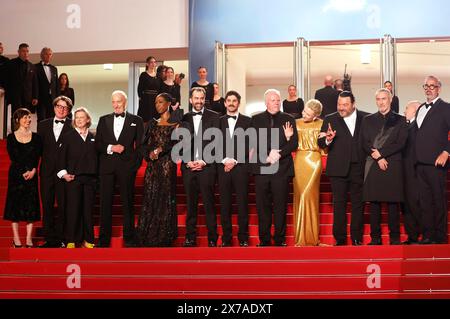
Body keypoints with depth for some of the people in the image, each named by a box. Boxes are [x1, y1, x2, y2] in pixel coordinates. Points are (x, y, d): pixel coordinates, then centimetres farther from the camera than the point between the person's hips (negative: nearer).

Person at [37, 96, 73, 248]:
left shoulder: (73, 126, -1)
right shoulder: (43, 125, 11)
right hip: (47, 171, 3)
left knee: (63, 206, -1)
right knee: (47, 206, 6)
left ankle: (61, 239, 7)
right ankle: (49, 239, 12)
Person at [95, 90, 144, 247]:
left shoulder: (136, 120, 7)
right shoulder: (103, 120, 13)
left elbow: (140, 144, 4)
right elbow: (97, 144, 10)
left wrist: (136, 164, -5)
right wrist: (110, 148, -8)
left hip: (126, 167, -2)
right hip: (107, 167, 2)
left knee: (127, 203, 2)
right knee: (105, 203, 2)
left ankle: (129, 238, 8)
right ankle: (104, 239, 7)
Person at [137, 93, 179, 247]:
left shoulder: (176, 124, 2)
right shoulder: (153, 124, 15)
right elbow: (144, 145, 11)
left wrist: (160, 149, -12)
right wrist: (149, 153, -8)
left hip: (168, 166, -4)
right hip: (152, 167, 4)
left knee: (165, 199, -2)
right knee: (150, 199, 0)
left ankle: (164, 239, 3)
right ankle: (148, 238, 3)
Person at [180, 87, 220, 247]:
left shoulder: (213, 117, 5)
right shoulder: (184, 118, 13)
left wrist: (204, 161, -8)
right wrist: (187, 161, -4)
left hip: (207, 166, -2)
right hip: (188, 166, 3)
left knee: (209, 203, -4)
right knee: (190, 204, 4)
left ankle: (212, 239, -1)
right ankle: (190, 237, 8)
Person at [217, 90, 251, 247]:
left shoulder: (247, 121, 6)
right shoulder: (219, 121, 11)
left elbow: (248, 144, 0)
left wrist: (235, 161, -7)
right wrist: (224, 160, -7)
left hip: (240, 166, -2)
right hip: (223, 166, 2)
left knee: (242, 203, -2)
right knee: (225, 203, 1)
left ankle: (243, 237, 3)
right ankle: (226, 238, 5)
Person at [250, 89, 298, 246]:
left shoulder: (288, 119, 10)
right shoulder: (256, 119, 11)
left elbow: (294, 143, 3)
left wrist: (279, 153, -11)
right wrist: (268, 156, -11)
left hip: (282, 168, 0)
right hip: (261, 168, 1)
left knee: (281, 206, 1)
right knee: (263, 206, 2)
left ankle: (280, 239, 7)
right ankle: (264, 239, 8)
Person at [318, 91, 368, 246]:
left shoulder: (365, 118, 5)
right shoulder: (330, 120, 4)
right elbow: (320, 142, -1)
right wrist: (327, 139, -22)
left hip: (358, 168, 1)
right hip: (338, 168, 0)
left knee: (358, 204, 6)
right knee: (339, 204, 2)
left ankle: (357, 237, 13)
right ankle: (339, 238, 8)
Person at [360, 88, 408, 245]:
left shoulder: (400, 120, 9)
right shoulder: (367, 120, 14)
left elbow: (400, 144, -1)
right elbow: (365, 144, 6)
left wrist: (380, 153, -9)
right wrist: (378, 158, -8)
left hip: (393, 166, -1)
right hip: (373, 166, 1)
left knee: (393, 203, -1)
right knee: (374, 203, 0)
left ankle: (395, 237, 3)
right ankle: (375, 237, 4)